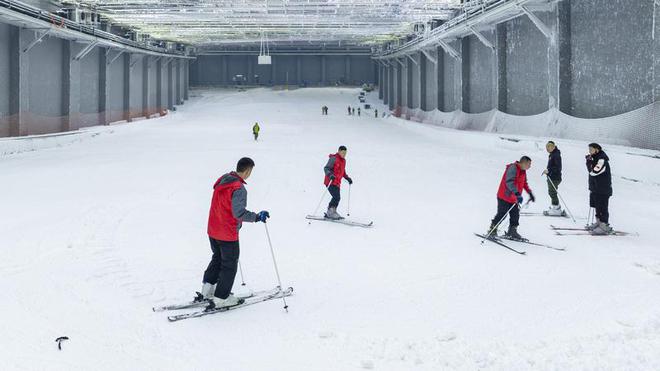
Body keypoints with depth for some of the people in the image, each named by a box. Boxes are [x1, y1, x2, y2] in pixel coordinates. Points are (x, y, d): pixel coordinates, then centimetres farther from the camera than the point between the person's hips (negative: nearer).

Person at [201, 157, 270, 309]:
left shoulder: (222, 179, 2)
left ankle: (207, 289, 32)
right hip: (228, 234, -8)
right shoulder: (239, 189, -24)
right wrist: (257, 217, -23)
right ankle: (220, 298, 15)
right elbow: (239, 213, -31)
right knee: (229, 265, 9)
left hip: (212, 230, 8)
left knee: (218, 258, 26)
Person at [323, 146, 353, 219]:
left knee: (337, 198, 6)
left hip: (337, 183, 9)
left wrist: (347, 178, 19)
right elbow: (326, 168, -16)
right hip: (331, 182, -8)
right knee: (337, 197, -18)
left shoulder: (343, 160, 15)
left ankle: (329, 214, 15)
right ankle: (331, 212, -9)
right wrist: (330, 175, -33)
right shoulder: (334, 159, -11)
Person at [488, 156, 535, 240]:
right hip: (505, 197, -9)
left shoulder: (523, 171, 11)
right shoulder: (513, 168, -19)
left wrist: (530, 193, 21)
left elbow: (524, 183, 26)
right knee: (501, 215, -5)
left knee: (515, 215, 6)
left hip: (514, 199, 9)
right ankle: (492, 230, 8)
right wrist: (517, 193, -39)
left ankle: (512, 232, 17)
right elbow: (509, 182, -31)